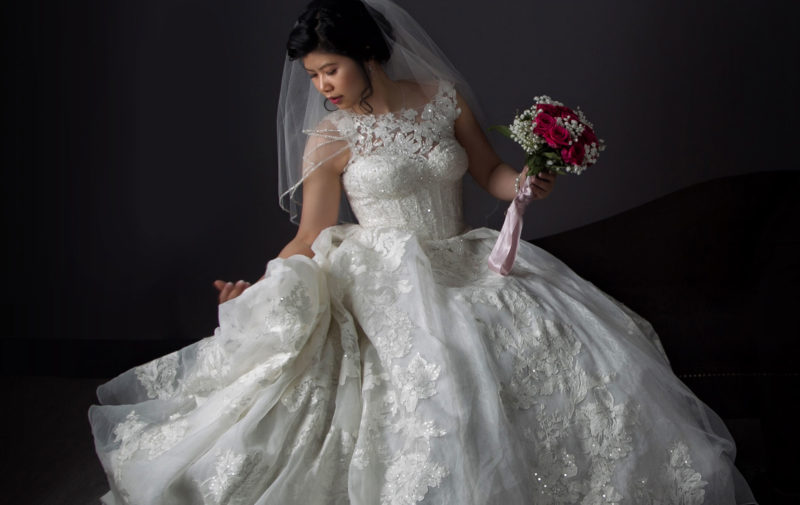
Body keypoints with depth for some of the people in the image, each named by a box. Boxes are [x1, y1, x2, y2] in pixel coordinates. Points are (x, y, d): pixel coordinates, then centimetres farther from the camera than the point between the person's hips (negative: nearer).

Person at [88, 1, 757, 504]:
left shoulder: (444, 98, 4)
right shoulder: (328, 140, -2)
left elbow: (490, 170, 14)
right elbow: (313, 237, -1)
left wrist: (526, 183, -8)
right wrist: (259, 287, -16)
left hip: (465, 269, 4)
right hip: (388, 286, -3)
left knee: (574, 349, -11)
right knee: (440, 387, -30)